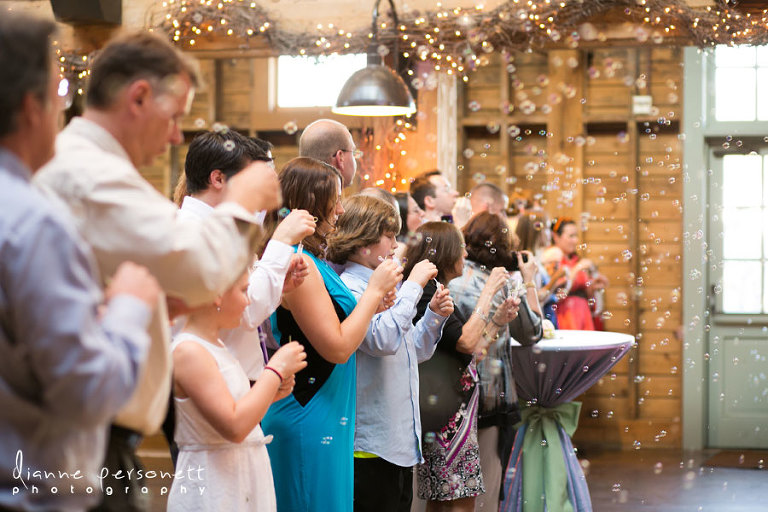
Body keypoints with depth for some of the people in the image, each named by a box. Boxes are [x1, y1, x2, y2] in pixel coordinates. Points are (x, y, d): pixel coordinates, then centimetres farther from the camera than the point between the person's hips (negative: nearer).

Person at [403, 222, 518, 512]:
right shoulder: (427, 293, -12)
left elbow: (469, 357, 20)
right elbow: (465, 342, -21)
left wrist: (498, 320, 12)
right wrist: (488, 291, -13)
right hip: (448, 416, -11)